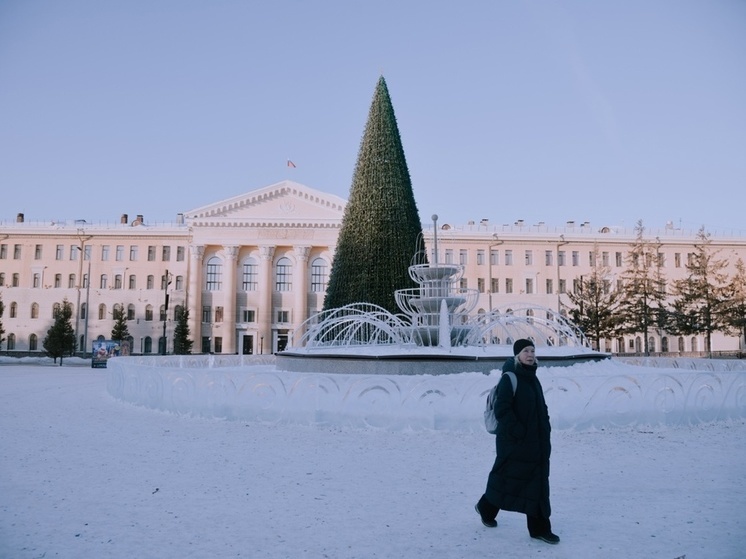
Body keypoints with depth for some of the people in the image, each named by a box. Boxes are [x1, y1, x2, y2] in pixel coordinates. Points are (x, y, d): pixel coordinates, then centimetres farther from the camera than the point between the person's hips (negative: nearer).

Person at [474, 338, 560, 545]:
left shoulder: (533, 379, 11)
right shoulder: (509, 378, -13)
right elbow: (502, 409, -19)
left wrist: (545, 431, 8)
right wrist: (518, 433, -21)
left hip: (536, 442, 7)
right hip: (515, 442, -7)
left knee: (538, 484, 5)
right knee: (508, 478, 7)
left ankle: (539, 528, 10)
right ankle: (486, 506, 32)